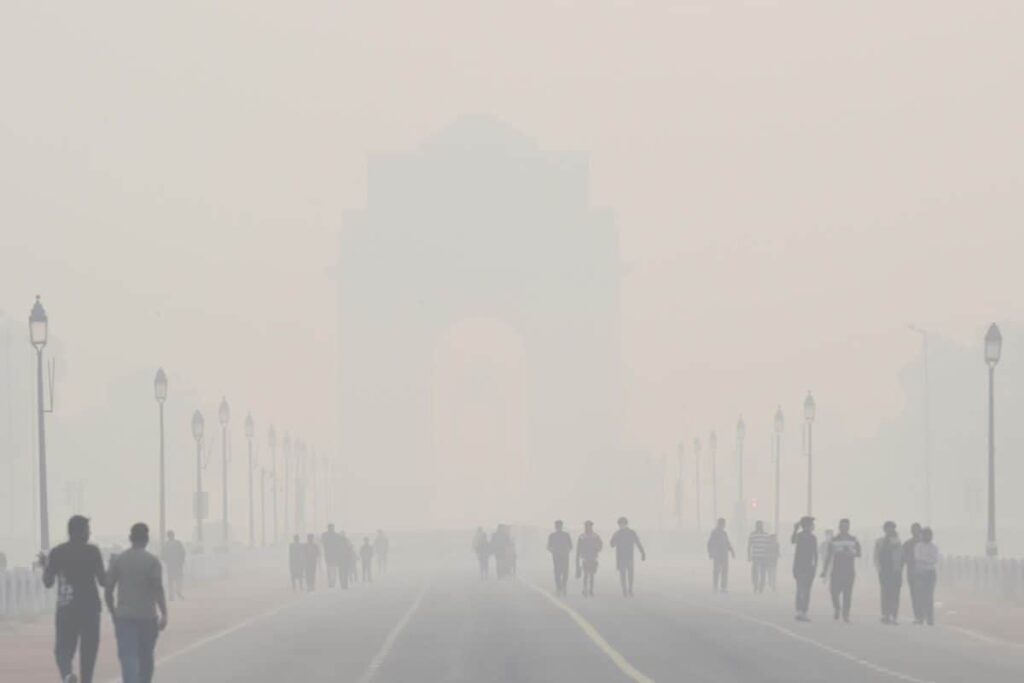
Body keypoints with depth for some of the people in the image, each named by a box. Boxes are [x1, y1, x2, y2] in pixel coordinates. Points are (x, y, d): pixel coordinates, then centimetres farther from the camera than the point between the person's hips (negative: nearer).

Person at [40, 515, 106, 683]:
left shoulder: (57, 552, 0)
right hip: (90, 606, 0)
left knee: (63, 649, 6)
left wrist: (44, 566, 20)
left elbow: (48, 583, 1)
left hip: (66, 608, 0)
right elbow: (103, 581, -2)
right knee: (88, 650, 10)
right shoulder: (92, 551, -3)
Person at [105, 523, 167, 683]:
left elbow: (108, 589, 3)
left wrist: (113, 612, 16)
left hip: (124, 616, 1)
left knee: (128, 657, -7)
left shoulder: (118, 560, 3)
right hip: (147, 616, 0)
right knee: (146, 657, 16)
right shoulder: (152, 561, -4)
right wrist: (164, 614, -13)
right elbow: (158, 589, -13)